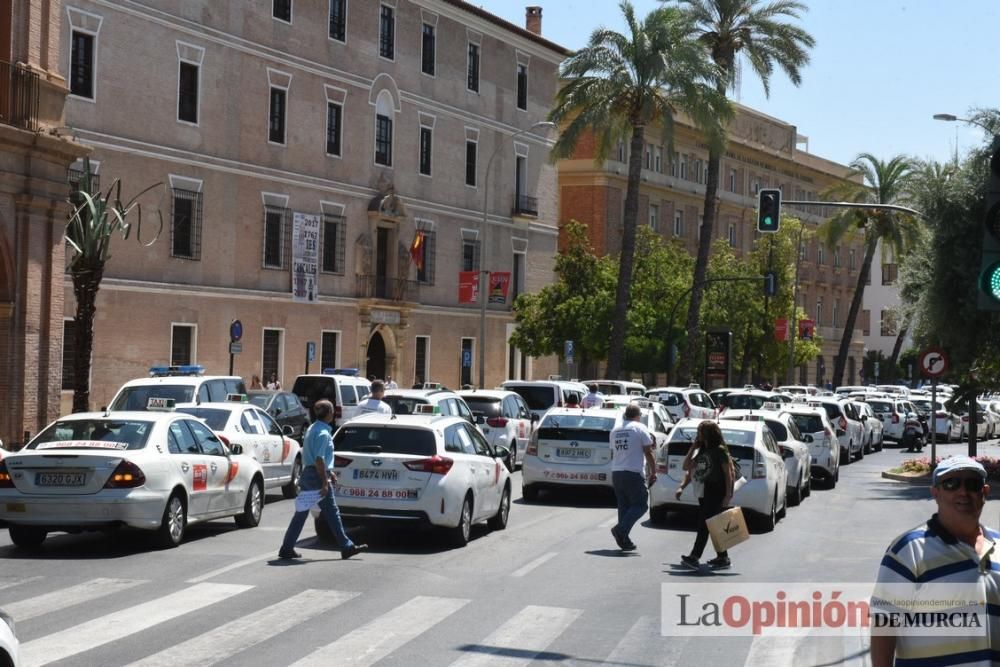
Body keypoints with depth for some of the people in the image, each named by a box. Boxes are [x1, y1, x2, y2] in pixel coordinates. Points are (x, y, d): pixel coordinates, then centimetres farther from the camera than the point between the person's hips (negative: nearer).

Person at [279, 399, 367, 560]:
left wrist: (329, 472, 28)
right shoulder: (323, 433, -16)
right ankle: (346, 547, 4)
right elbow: (319, 459, -21)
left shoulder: (313, 429, 15)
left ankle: (286, 548, 7)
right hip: (317, 476, -10)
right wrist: (325, 482, -21)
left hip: (307, 473, 10)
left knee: (301, 512, 8)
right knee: (331, 512, -2)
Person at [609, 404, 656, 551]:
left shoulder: (615, 431, 14)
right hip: (633, 473, -7)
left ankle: (624, 541, 9)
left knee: (624, 506, 12)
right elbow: (648, 453, -7)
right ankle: (621, 529, -18)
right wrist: (653, 472, 0)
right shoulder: (640, 428, -5)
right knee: (640, 504, 1)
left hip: (616, 473, 7)